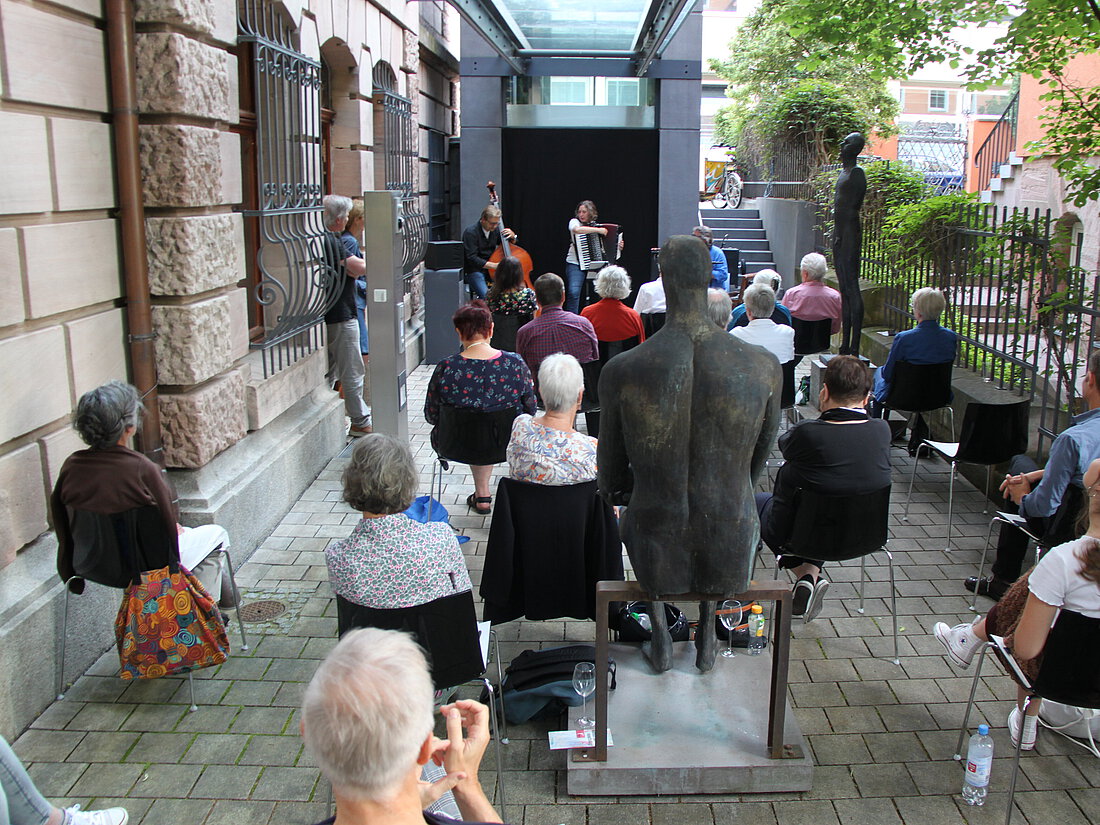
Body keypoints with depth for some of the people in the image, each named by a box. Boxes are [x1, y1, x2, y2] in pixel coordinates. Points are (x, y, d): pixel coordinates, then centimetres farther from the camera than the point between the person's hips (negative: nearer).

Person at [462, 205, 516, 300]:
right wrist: (493, 265, -30)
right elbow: (472, 258, -21)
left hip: (491, 270, 6)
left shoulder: (495, 229, 4)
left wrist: (512, 236, -5)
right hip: (474, 270, -5)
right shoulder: (470, 232, -14)